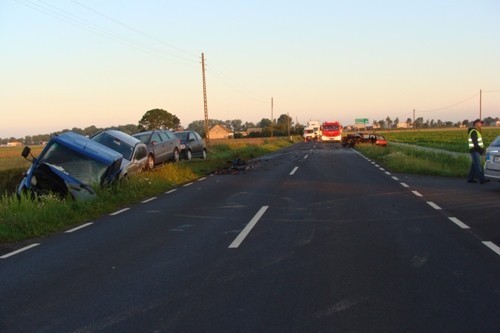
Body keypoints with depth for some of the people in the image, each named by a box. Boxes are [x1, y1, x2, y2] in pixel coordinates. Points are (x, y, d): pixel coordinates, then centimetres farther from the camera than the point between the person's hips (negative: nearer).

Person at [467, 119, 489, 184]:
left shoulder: (477, 132, 20)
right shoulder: (473, 132, -13)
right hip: (475, 151, -10)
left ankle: (470, 178, 15)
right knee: (478, 165, -14)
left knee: (474, 166, 11)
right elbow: (475, 142, -20)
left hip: (477, 151, 10)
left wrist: (482, 149, 7)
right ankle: (481, 179, -20)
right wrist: (480, 149, -19)